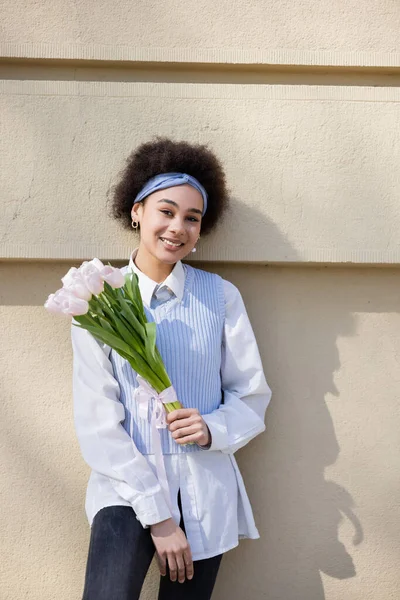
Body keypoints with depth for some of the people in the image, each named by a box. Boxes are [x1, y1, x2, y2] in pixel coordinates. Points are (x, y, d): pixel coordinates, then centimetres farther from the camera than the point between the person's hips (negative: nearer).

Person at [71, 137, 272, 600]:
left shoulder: (221, 296, -1)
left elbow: (252, 396, 6)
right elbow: (98, 422, -6)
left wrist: (213, 429, -16)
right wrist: (157, 515, -10)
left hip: (205, 490, 2)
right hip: (127, 484, -1)